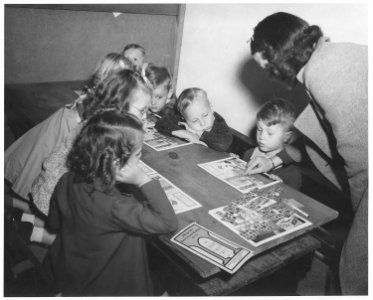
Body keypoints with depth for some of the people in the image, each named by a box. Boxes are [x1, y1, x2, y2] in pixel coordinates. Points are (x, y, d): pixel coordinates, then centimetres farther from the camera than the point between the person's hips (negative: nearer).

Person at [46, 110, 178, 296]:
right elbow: (168, 223, -37)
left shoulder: (68, 181, -17)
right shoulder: (114, 207, -40)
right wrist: (144, 181, -36)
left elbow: (53, 224, -1)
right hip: (103, 288, -6)